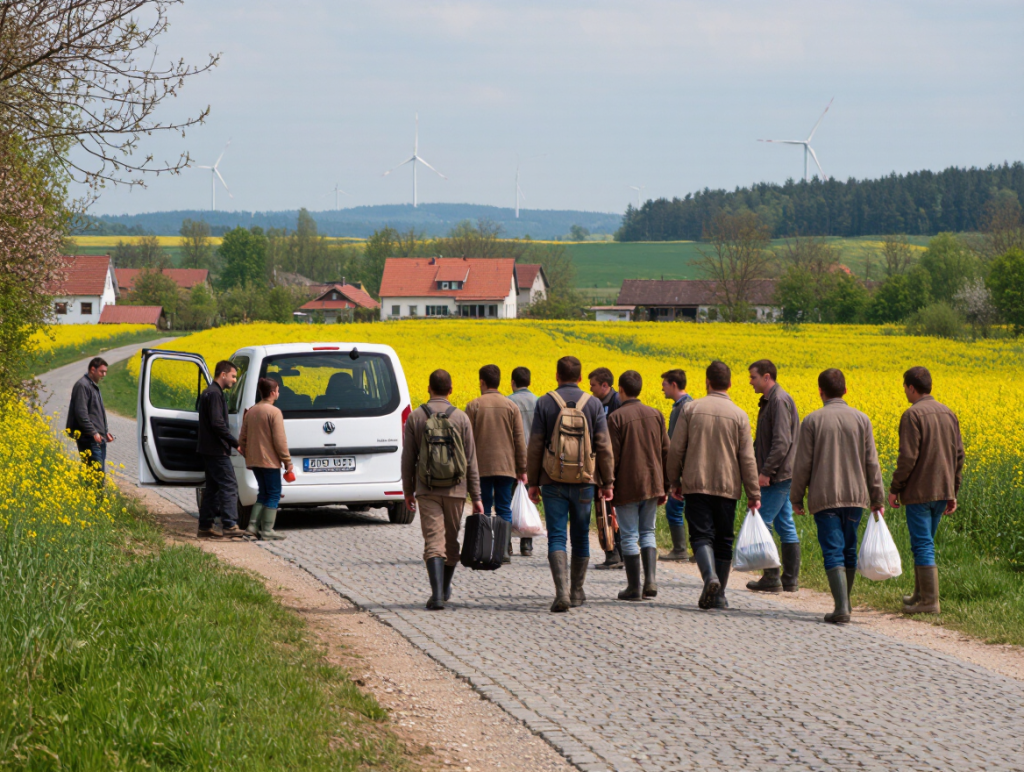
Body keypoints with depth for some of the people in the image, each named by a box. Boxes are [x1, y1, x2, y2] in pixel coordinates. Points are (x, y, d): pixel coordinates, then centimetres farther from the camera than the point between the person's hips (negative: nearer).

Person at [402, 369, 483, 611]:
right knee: (451, 540, 17)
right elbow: (471, 461, -1)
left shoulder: (415, 417, 0)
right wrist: (476, 497, 4)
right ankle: (445, 589, 32)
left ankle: (437, 594, -21)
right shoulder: (460, 418, -2)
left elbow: (408, 458, 3)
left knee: (434, 541, -6)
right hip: (455, 488, 1)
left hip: (427, 489, -1)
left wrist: (408, 491, 15)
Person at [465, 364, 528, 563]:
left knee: (483, 510, 4)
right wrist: (522, 468, 9)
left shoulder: (474, 406, -2)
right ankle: (505, 551, -2)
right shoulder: (511, 406, 2)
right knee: (504, 509, 4)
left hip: (481, 467, -1)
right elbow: (519, 440, 3)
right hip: (506, 466, 1)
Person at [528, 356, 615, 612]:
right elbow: (604, 447, 0)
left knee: (557, 537, -2)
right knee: (580, 537, 14)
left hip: (553, 481, -1)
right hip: (583, 482, 1)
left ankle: (561, 592, -18)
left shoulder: (545, 403, -2)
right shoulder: (593, 404, 1)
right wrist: (607, 482, 6)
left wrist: (533, 482, 5)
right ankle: (577, 592, 22)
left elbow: (535, 446, -2)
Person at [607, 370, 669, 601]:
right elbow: (665, 453, 9)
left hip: (627, 487, -5)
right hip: (652, 485, 5)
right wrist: (663, 487, 17)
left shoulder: (616, 418, -10)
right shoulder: (656, 415, 6)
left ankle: (634, 588, 5)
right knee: (647, 533, 15)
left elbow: (611, 455, -11)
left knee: (629, 536, 3)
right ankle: (651, 580, -1)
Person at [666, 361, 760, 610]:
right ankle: (719, 596, 12)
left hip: (697, 486, -1)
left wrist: (675, 481, 12)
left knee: (701, 534, -2)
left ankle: (710, 576, -29)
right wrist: (754, 494, 4)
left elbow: (675, 449, -1)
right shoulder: (739, 415, -2)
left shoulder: (691, 409, -3)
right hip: (727, 487, 1)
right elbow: (747, 459, -2)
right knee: (723, 540, 11)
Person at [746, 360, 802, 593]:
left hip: (778, 476, -10)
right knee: (785, 525, 10)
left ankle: (771, 578, -5)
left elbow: (782, 442, -23)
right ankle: (790, 580, 12)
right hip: (779, 475, 10)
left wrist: (766, 472, -23)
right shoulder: (770, 401, 17)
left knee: (762, 523, -7)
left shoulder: (779, 401, -16)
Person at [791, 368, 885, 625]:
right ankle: (844, 601, 29)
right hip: (855, 497, 3)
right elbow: (871, 464, 1)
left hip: (825, 497, -3)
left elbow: (803, 464, -6)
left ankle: (841, 609, -16)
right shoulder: (861, 420, 1)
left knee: (833, 552, -5)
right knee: (849, 550, 17)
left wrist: (796, 498, 5)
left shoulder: (812, 421, -6)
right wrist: (877, 498, 8)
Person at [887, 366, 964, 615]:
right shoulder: (948, 414, 10)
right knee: (925, 543, 18)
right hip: (942, 491, 8)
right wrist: (953, 493, 18)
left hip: (918, 491, -8)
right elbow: (958, 455, 12)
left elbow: (908, 457, -18)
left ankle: (929, 601, -6)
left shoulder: (913, 415, -13)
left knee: (922, 545, -4)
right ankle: (921, 593, 24)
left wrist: (894, 489, -9)